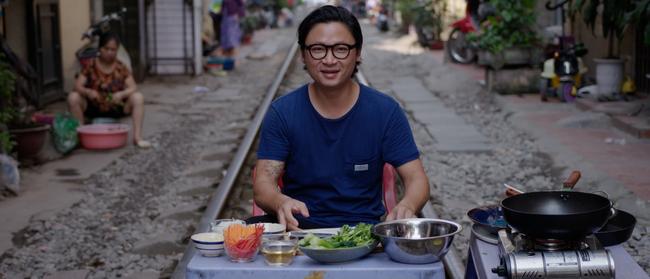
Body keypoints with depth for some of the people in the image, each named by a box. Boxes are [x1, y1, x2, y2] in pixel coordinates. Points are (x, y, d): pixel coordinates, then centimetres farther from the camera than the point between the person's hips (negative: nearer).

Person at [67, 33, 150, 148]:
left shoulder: (120, 68, -3)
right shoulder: (91, 66, -5)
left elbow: (133, 87, -10)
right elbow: (77, 86, -12)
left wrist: (121, 94, -32)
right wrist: (88, 92, -35)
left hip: (116, 109, 1)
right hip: (93, 108, 0)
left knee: (138, 98, -24)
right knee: (73, 97, -27)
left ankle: (137, 137, -22)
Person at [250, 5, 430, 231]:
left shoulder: (385, 111, -2)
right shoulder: (282, 113, -3)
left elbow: (416, 179, -4)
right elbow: (263, 185, -9)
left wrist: (407, 205, -30)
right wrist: (281, 202, -35)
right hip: (299, 227, 0)